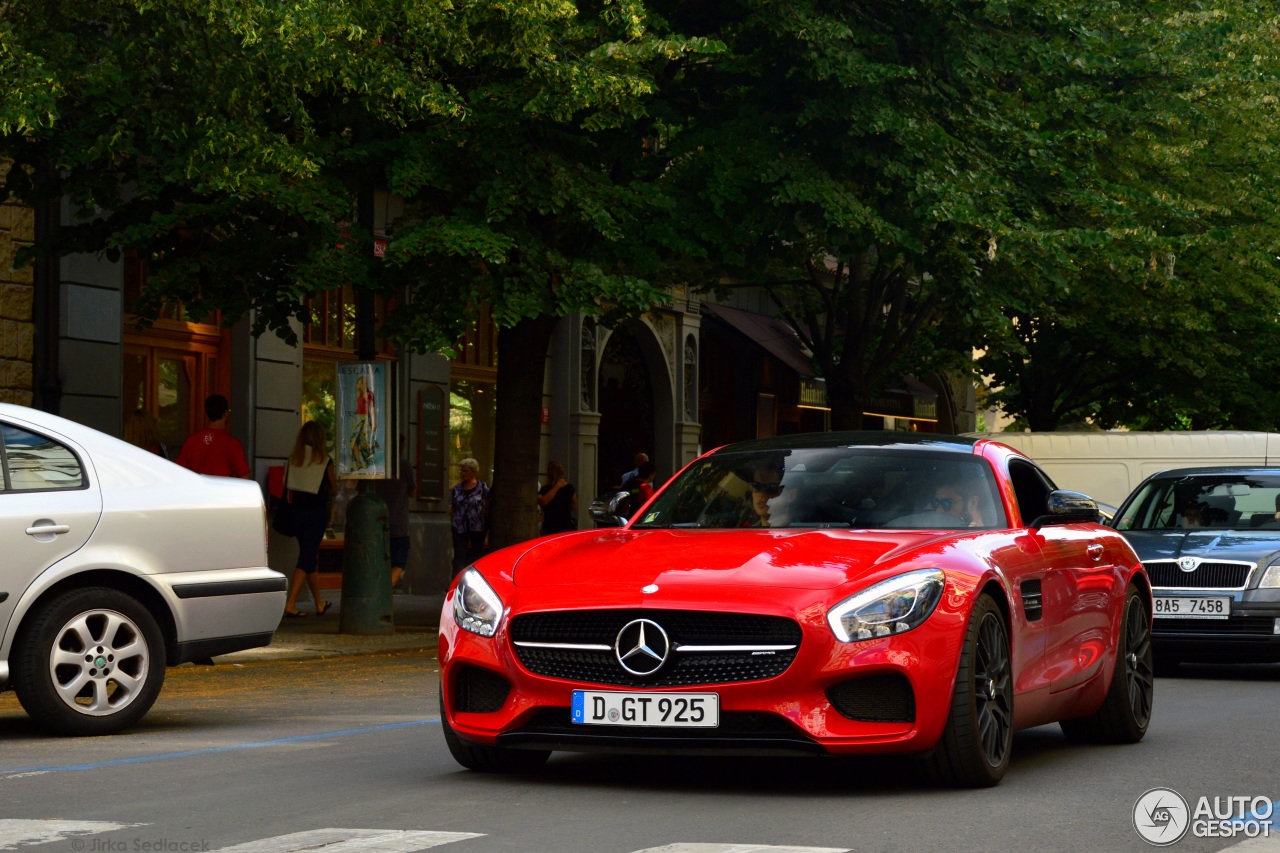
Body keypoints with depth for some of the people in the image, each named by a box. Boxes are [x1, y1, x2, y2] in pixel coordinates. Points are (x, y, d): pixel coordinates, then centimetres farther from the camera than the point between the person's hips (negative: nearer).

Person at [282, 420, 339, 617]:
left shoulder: (293, 459, 2)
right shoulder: (324, 461, -7)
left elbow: (286, 486, 4)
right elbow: (334, 489, 2)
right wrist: (334, 476, 21)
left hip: (297, 511, 5)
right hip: (317, 511, -5)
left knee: (310, 556, 16)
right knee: (307, 557, -3)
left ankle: (319, 603, 27)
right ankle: (290, 604, -14)